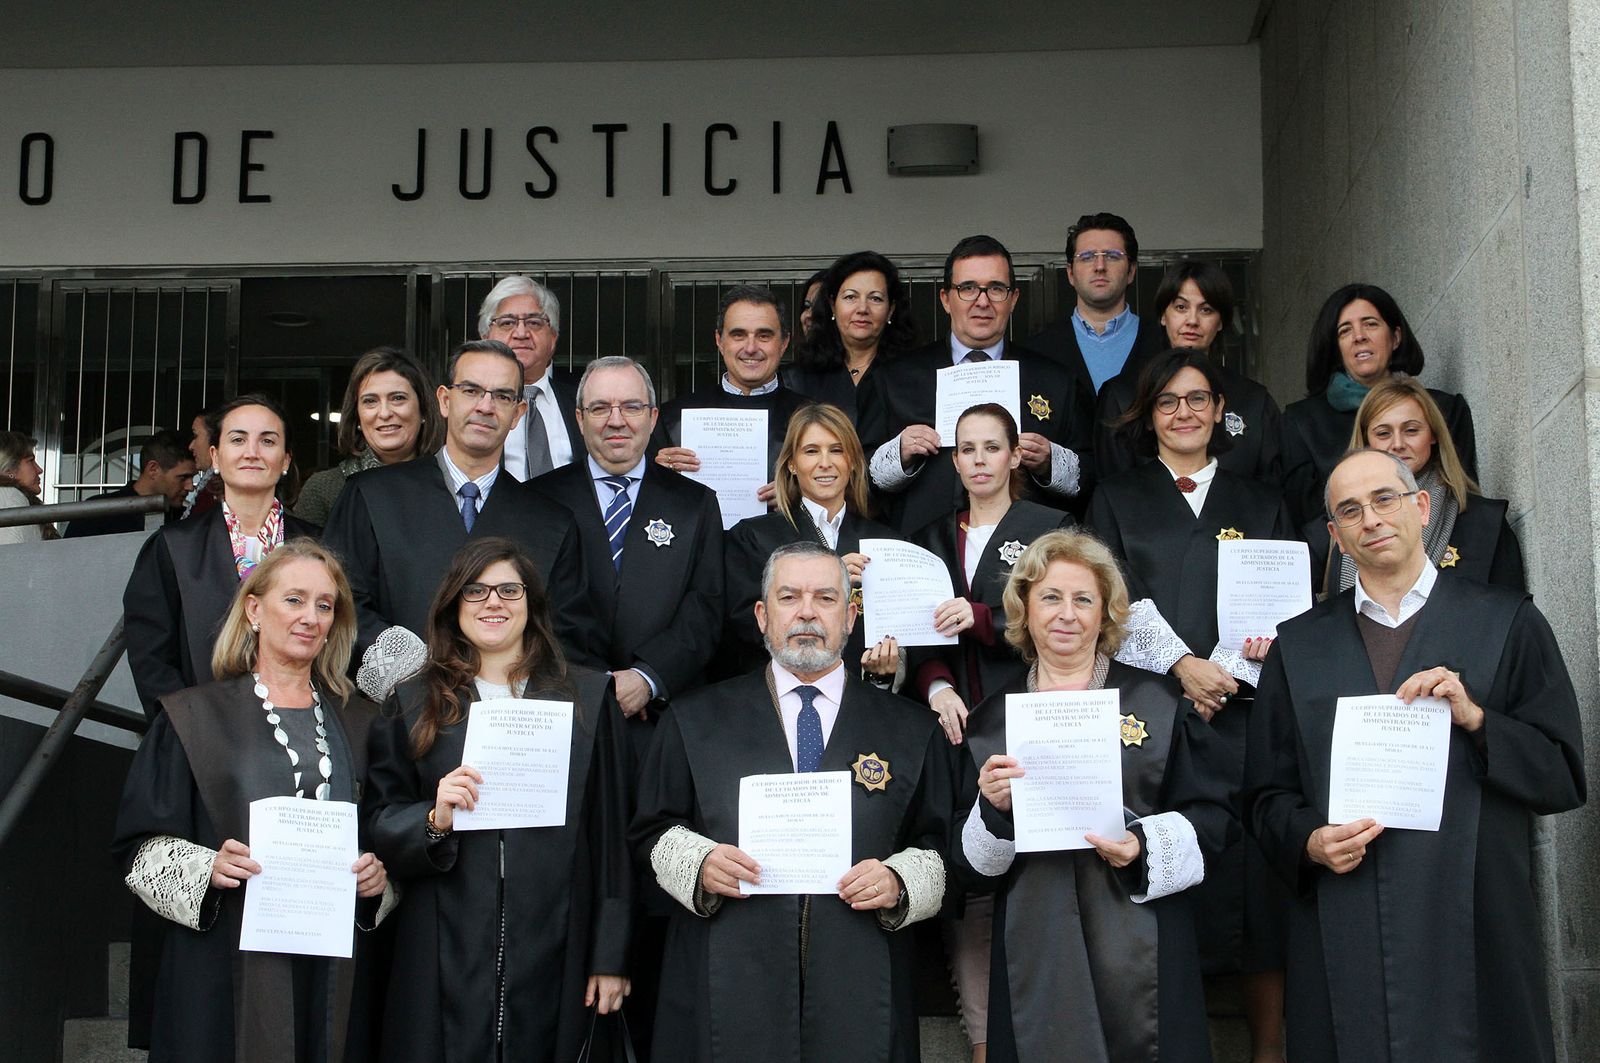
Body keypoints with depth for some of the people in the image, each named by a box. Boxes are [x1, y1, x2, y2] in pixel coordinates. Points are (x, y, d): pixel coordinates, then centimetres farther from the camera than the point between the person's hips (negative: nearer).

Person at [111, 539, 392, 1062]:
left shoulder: (357, 722, 12)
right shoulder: (194, 719, 3)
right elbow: (140, 846, -1)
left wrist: (379, 877, -4)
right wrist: (204, 869, -19)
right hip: (228, 971, -3)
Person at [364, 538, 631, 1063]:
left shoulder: (588, 698, 9)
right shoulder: (413, 703, 10)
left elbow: (610, 833, 6)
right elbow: (378, 823, 8)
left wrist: (610, 958, 1)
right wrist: (435, 820, -14)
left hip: (553, 955, 0)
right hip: (446, 956, 0)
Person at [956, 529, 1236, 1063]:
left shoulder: (1158, 702, 5)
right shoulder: (993, 718, 9)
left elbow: (1214, 816, 2)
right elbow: (970, 865, 8)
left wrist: (1147, 850, -15)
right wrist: (993, 810, -12)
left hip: (1140, 952, -1)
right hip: (1036, 954, 1)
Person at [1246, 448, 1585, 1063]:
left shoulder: (1507, 624, 6)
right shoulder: (1299, 645, 12)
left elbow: (1566, 778, 2)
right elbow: (1266, 795, 12)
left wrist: (1475, 718, -11)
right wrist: (1309, 841, -7)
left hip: (1474, 933, -1)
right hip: (1343, 938, 1)